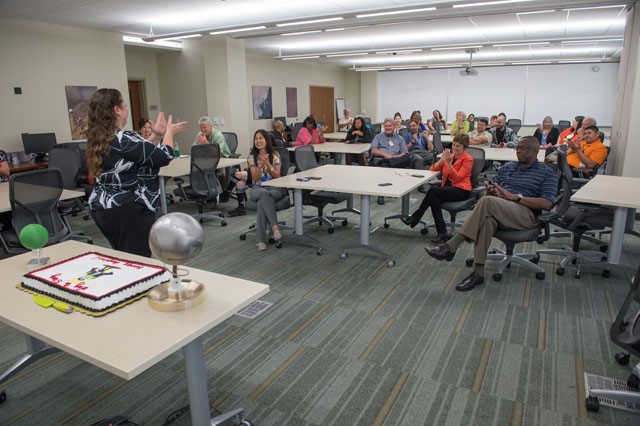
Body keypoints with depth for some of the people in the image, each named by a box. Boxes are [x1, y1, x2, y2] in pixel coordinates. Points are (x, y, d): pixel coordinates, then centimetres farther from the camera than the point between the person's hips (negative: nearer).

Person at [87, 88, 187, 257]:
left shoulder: (98, 139, 8)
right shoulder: (124, 139, -20)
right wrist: (169, 132, 5)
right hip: (129, 211, -10)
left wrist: (157, 135, 18)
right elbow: (164, 157, -12)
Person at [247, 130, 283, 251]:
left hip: (274, 188, 0)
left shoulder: (275, 155, 5)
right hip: (257, 189, 0)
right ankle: (275, 227, -44)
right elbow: (255, 178, -2)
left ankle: (260, 239, -37)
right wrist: (261, 165, -18)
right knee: (265, 194, -40)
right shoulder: (252, 157, 5)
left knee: (262, 201, -37)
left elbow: (277, 176, -1)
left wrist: (268, 165, -18)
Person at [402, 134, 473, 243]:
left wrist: (448, 163, -23)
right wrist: (442, 160, -10)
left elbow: (458, 177, -16)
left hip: (461, 190, -5)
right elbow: (433, 169, 6)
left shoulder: (468, 159, -3)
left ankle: (414, 219, -21)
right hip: (448, 187, 6)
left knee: (433, 190, -29)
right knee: (435, 199, -31)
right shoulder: (449, 155, 15)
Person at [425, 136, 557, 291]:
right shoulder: (507, 167, 25)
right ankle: (478, 272, -38)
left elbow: (547, 204, -4)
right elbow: (491, 193, 24)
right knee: (487, 218, -37)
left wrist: (515, 197, -12)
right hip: (495, 209, 4)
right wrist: (490, 191, -2)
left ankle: (451, 247, -38)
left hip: (525, 215, -4)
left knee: (487, 202, -35)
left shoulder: (547, 173, 10)